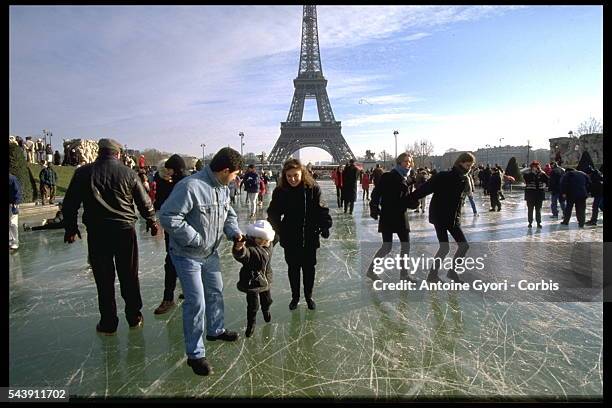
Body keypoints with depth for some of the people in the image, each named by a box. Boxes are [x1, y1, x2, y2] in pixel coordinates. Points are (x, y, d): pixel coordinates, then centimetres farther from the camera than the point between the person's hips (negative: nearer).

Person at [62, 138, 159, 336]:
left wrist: (70, 227, 16)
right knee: (129, 276, 11)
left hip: (97, 232, 0)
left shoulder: (83, 172, 0)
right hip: (125, 230, 0)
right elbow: (144, 202, 2)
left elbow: (70, 203, 3)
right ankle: (134, 318, 23)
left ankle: (108, 323, 17)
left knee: (104, 279, 9)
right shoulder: (128, 173, -2)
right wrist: (152, 221, 17)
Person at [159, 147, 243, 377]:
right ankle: (195, 354, 15)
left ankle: (216, 330, 48)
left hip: (210, 253, 9)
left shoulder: (223, 188, -3)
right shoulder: (191, 186, -30)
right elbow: (167, 216, -30)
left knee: (215, 292, 23)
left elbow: (228, 213, 11)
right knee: (196, 302, -4)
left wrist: (234, 232, -8)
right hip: (187, 255, -8)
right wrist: (194, 239, -25)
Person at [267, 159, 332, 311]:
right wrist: (274, 230, -17)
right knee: (293, 267, 15)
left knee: (309, 267, 14)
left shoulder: (313, 188, -11)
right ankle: (295, 297, 34)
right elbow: (274, 212, -5)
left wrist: (324, 227, -16)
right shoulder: (280, 191, -9)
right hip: (290, 238, 1)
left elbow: (321, 210, -7)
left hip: (309, 237, 0)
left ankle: (308, 296, 34)